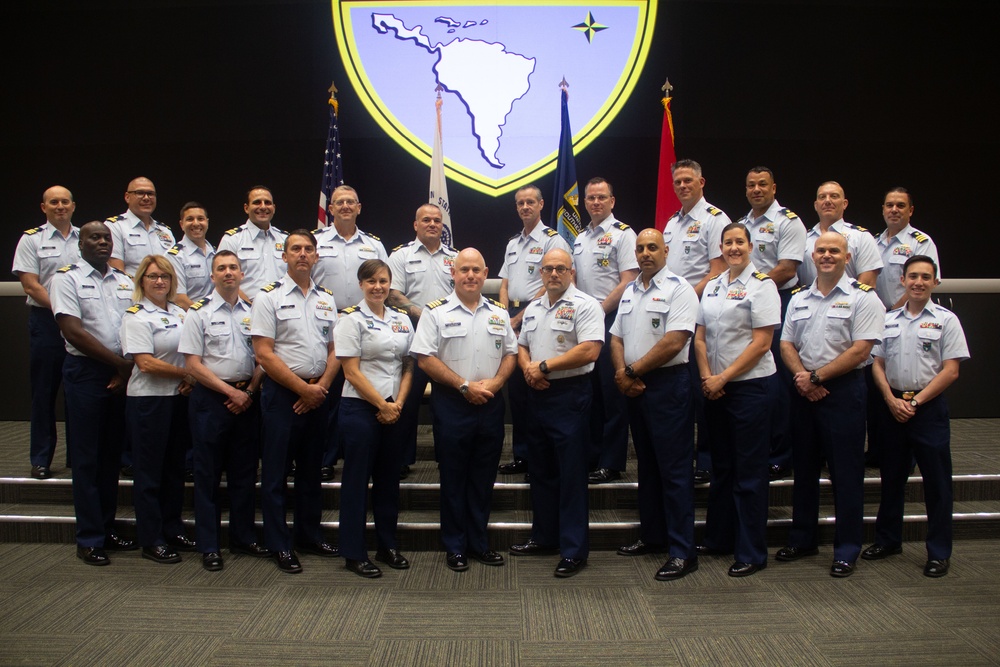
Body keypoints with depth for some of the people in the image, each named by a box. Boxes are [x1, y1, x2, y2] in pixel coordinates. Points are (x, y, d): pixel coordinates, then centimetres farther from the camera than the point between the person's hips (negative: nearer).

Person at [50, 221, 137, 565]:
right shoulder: (67, 278, -3)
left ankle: (106, 530, 22)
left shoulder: (126, 282, 12)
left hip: (122, 376, 5)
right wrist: (120, 363, -12)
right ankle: (89, 539, 9)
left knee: (112, 455, 11)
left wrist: (127, 370, -6)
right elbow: (74, 332, -13)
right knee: (87, 458, 1)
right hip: (85, 373, -5)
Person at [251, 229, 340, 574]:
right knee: (276, 470, 2)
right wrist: (303, 388, -13)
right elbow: (264, 354, -12)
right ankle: (279, 545, 11)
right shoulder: (269, 297, -5)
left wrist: (322, 386, -4)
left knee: (311, 468, 14)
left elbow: (334, 350, 12)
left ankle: (310, 535, 26)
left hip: (318, 394, 5)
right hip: (282, 393, -5)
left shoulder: (326, 299, 11)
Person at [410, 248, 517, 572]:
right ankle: (455, 546, 16)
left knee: (483, 477, 10)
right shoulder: (437, 312, -3)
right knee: (454, 477, 5)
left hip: (490, 404, 4)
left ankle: (478, 542, 22)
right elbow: (425, 359, -9)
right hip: (452, 404, -4)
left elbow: (510, 353, 13)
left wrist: (495, 381, -6)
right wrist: (465, 386, -13)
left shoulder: (498, 313, 10)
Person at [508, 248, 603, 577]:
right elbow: (522, 346, 20)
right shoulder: (532, 309, 15)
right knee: (540, 471, 16)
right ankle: (543, 536, 29)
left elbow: (589, 351, -20)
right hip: (537, 395, 8)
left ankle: (574, 549, 6)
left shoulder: (585, 306, -9)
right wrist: (528, 369, -3)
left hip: (570, 396, -7)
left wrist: (545, 366, -15)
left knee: (572, 475, -2)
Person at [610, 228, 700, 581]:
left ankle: (683, 551, 1)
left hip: (668, 384, -8)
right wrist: (622, 373, -4)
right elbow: (617, 337, 15)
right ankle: (652, 536, 26)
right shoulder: (630, 291, 15)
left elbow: (673, 342, -18)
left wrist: (633, 371, -11)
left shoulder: (678, 288, -9)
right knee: (647, 465, 15)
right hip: (634, 388, 8)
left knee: (674, 470, -5)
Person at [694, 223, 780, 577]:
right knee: (721, 466, 15)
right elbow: (700, 337, 11)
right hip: (714, 388, 6)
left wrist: (723, 377, -14)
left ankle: (751, 553, 9)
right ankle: (718, 538, 27)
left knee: (749, 471, 0)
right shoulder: (713, 286, 12)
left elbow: (761, 343, -13)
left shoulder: (761, 284, -7)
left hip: (749, 385, -6)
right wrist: (707, 377, -4)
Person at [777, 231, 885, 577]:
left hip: (843, 391, -5)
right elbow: (786, 344, 9)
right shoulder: (799, 298, 12)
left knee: (846, 473, 0)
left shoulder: (862, 298, -5)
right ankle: (802, 539, 25)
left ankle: (846, 550, 10)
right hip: (804, 392, 6)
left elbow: (860, 350, -13)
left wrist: (817, 377, -13)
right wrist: (801, 375, -9)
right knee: (804, 468, 13)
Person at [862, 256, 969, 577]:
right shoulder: (889, 319, 9)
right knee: (891, 477, 12)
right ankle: (888, 539, 26)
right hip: (893, 405, 4)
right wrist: (892, 400, -6)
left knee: (936, 481, 1)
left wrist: (916, 401, -11)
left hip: (929, 407, -4)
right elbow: (878, 364, 8)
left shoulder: (946, 319, -2)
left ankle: (939, 552, 11)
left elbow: (950, 371, -7)